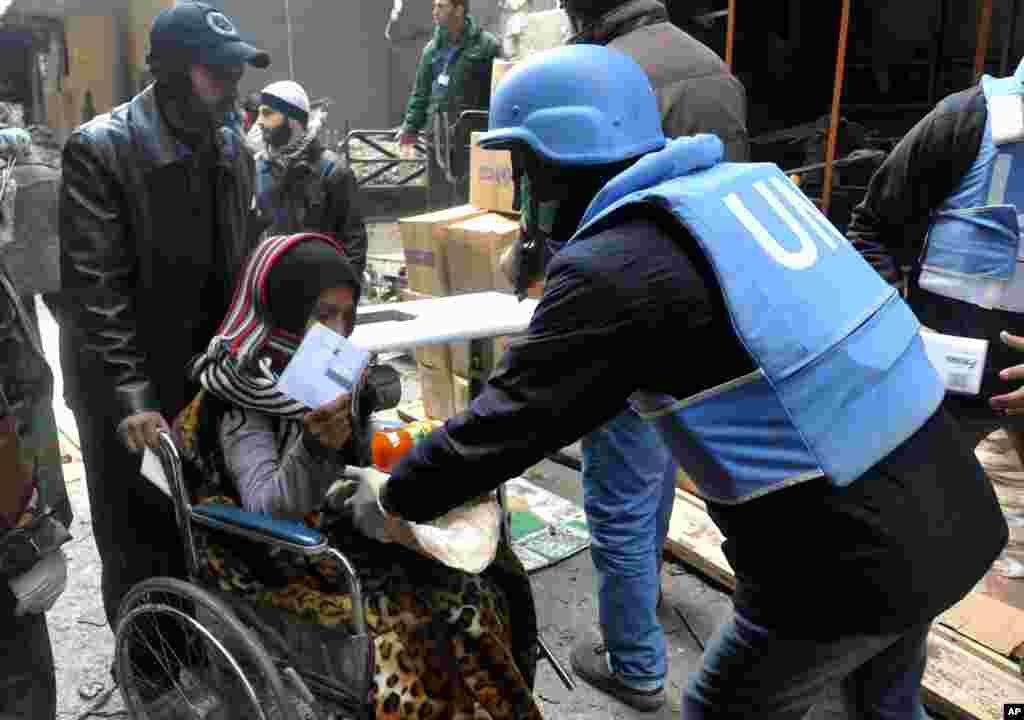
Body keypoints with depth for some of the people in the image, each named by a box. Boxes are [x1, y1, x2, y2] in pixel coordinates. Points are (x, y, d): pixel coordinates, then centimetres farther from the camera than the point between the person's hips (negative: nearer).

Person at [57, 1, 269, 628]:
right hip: (126, 395, -5)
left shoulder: (232, 148, 5)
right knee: (137, 553, 10)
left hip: (207, 378, 6)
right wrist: (130, 395, -26)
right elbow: (96, 289, -20)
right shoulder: (98, 151, -15)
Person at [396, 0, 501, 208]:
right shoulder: (432, 48, 14)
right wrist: (410, 126, 9)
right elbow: (421, 92, 17)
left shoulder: (486, 45, -4)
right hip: (438, 134, 6)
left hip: (472, 134, -5)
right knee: (439, 198, 10)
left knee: (468, 197, -5)